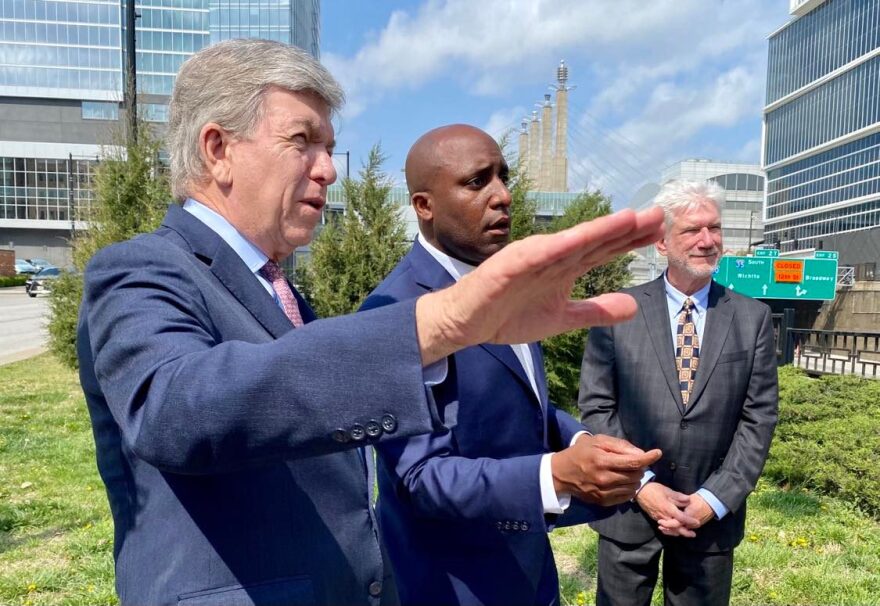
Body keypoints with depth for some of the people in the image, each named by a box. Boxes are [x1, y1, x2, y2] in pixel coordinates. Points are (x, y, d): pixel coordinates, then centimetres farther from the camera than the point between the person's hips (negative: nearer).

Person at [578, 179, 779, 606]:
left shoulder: (753, 318, 2)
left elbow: (758, 419, -1)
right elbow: (596, 408, -4)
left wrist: (714, 499, -9)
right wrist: (641, 485, -11)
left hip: (712, 516, 1)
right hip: (628, 508, -1)